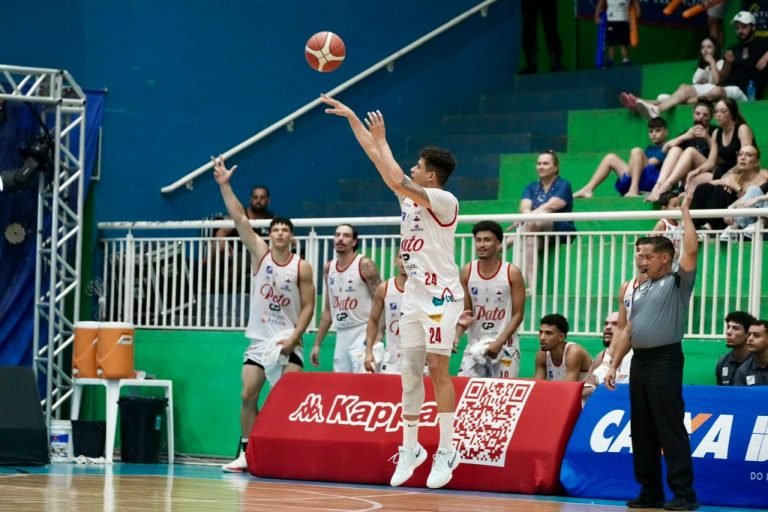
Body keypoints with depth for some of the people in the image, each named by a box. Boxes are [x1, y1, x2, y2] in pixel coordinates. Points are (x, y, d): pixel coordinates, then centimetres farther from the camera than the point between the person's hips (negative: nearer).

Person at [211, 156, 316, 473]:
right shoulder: (260, 253, 1)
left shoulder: (301, 267, -3)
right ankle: (245, 453, 4)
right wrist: (224, 185, -13)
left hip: (288, 341, -2)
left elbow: (308, 306, -3)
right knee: (248, 395, -2)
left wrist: (294, 337, -14)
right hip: (259, 339, 2)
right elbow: (240, 219, -6)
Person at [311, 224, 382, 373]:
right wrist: (317, 343, 17)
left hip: (363, 334, -7)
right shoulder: (328, 268, 12)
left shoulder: (364, 265, -8)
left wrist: (377, 335, -25)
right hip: (341, 335, 7)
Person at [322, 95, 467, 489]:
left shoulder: (444, 200, -12)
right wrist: (351, 116, 15)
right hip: (414, 295, 8)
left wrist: (382, 139, -16)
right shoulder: (410, 197, 11)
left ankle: (447, 451, -10)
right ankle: (410, 449, 13)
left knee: (438, 369, -11)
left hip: (441, 294, -8)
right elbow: (377, 158, 16)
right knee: (409, 372, 7)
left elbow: (397, 180, -26)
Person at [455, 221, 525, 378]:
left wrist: (499, 342, -17)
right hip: (475, 345, 3)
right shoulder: (467, 272, 2)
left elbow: (517, 315, -6)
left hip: (505, 347, -3)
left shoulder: (512, 273, -7)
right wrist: (456, 336, -10)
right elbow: (465, 313, 7)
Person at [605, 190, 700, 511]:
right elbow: (627, 331, 21)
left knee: (671, 430, -10)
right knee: (641, 432, 8)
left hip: (665, 361, -8)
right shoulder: (640, 290, 19)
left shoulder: (677, 283, -1)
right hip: (639, 362, 8)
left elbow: (691, 250, -16)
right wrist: (613, 366, 16)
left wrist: (685, 212, -6)